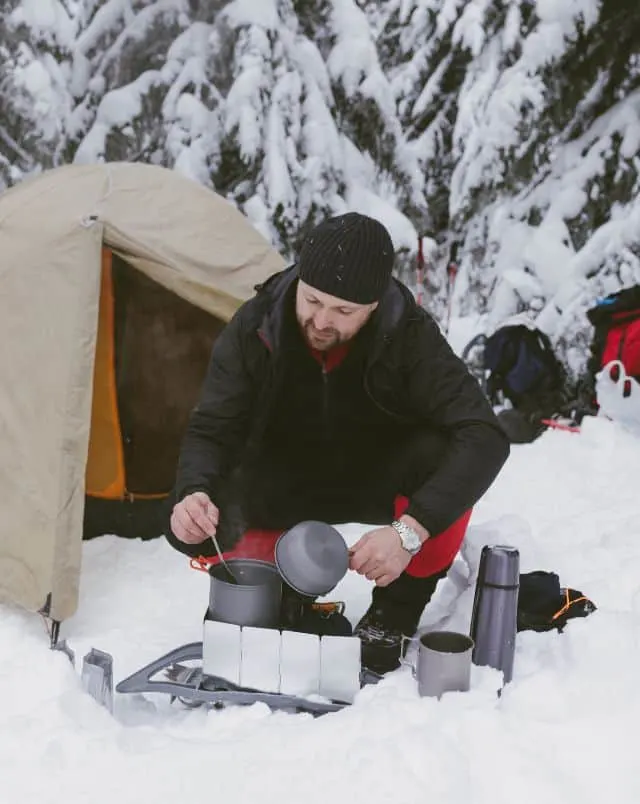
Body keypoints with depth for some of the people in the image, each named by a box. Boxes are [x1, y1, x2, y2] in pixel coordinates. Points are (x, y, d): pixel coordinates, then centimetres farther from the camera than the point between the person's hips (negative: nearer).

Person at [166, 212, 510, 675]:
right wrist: (194, 493, -42)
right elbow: (211, 431, -19)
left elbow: (483, 437, -36)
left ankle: (393, 617, -13)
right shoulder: (253, 328, -23)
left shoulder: (411, 338, -29)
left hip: (375, 482, -1)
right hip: (286, 484, 1)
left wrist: (411, 529, -48)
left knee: (441, 456, -35)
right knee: (194, 528, -27)